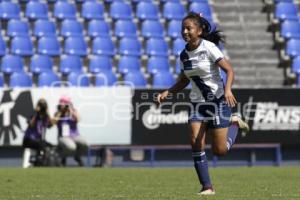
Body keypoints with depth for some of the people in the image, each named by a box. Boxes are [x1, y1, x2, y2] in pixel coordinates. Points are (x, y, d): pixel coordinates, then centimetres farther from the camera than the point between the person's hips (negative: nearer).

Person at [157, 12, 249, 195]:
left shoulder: (209, 48, -13)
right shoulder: (184, 55, 5)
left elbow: (229, 70, -16)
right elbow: (184, 81, 18)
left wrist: (228, 89, -34)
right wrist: (167, 92, 2)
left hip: (218, 100, -5)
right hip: (198, 103, 5)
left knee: (220, 150, -4)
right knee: (196, 142, -12)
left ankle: (234, 123, 26)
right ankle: (207, 187, -2)